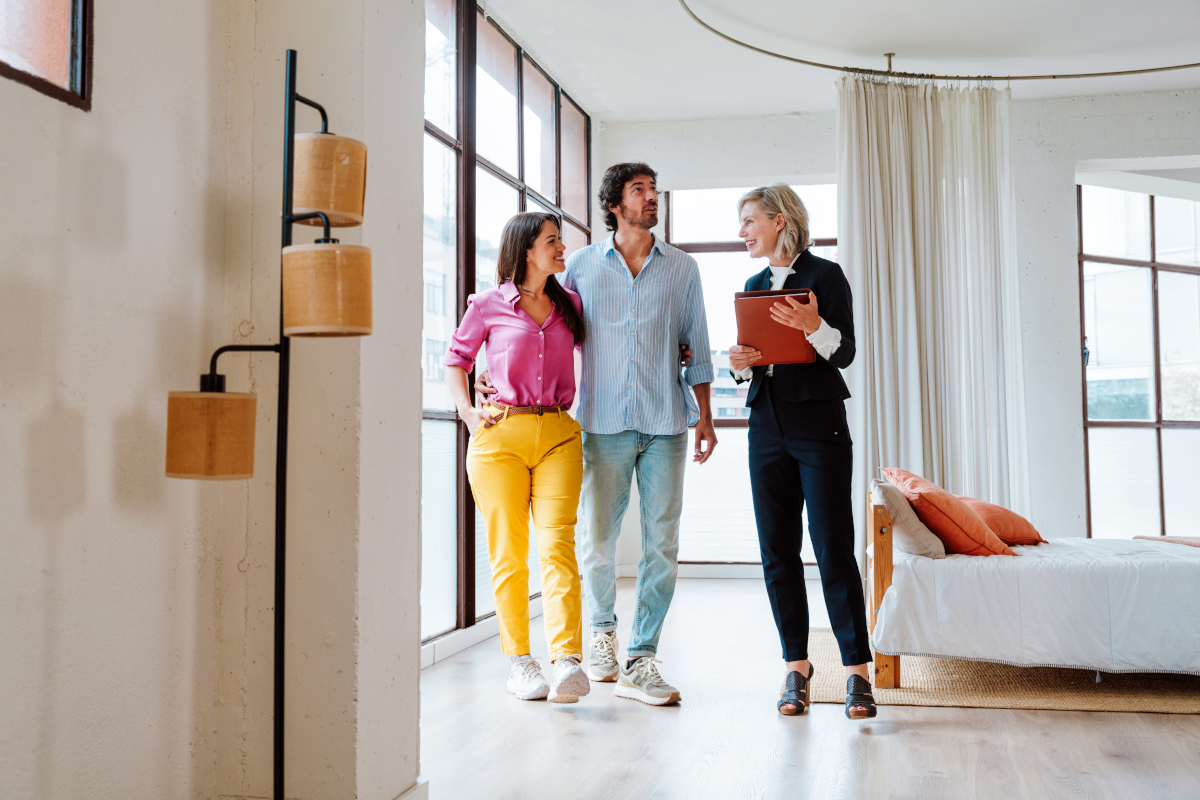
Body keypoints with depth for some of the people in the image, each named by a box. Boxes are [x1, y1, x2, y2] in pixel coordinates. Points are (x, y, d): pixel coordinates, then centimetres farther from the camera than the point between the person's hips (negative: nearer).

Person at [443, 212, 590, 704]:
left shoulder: (570, 305, 15)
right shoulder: (489, 306, 5)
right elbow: (456, 358, 15)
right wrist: (468, 412, 2)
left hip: (559, 436, 2)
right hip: (500, 437, -2)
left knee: (556, 545, -11)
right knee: (508, 552, 0)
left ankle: (567, 660, -19)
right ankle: (519, 660, 10)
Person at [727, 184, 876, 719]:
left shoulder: (825, 275, -1)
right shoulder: (754, 285, 17)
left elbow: (845, 353, -7)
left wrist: (814, 326, -25)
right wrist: (740, 363, -2)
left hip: (819, 424, -6)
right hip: (767, 426, 6)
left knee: (833, 549, -8)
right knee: (777, 551, 4)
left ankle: (857, 670, -1)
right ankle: (795, 666, 13)